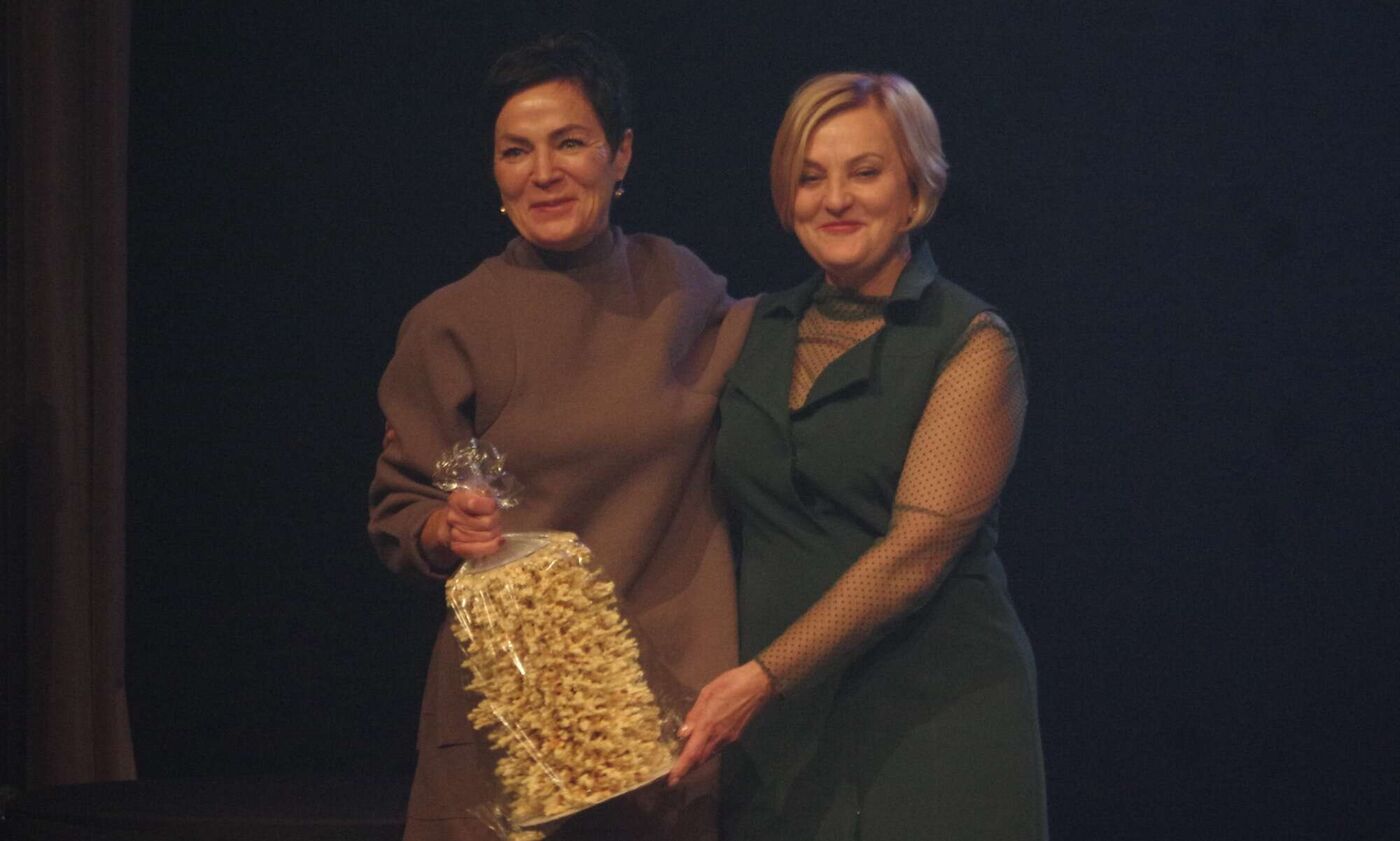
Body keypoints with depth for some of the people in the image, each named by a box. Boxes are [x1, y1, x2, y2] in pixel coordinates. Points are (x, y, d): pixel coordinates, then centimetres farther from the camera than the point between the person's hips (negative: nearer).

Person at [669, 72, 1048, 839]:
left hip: (931, 713, -4)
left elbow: (918, 546, -13)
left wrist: (761, 677, -17)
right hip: (775, 727, 4)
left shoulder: (970, 344, -4)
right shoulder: (753, 333, 11)